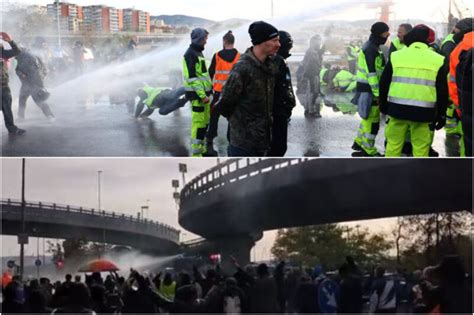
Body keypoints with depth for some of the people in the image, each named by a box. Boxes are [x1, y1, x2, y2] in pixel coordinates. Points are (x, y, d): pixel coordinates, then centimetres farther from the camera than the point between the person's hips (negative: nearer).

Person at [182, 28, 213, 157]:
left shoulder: (198, 53, 17)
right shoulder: (190, 54, -14)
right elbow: (192, 77, -20)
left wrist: (208, 92, 21)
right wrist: (202, 95, -21)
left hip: (204, 93, 10)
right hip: (197, 95, -10)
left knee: (205, 122, 15)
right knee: (198, 123, -8)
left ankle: (202, 148, 25)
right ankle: (196, 153, -5)